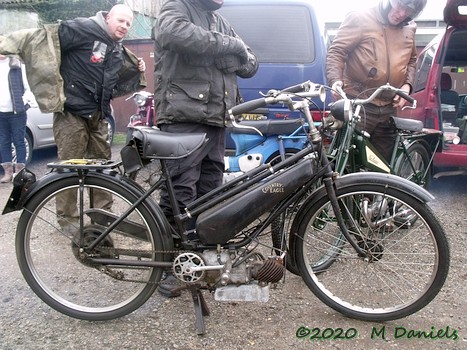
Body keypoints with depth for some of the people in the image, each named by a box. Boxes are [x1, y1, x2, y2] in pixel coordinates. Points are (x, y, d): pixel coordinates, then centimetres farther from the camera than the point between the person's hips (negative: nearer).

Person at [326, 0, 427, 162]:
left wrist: (407, 84, 8)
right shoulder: (359, 19, -6)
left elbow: (412, 59, 26)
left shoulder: (409, 29, 12)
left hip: (389, 109, 6)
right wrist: (335, 80, -25)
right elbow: (336, 52, -8)